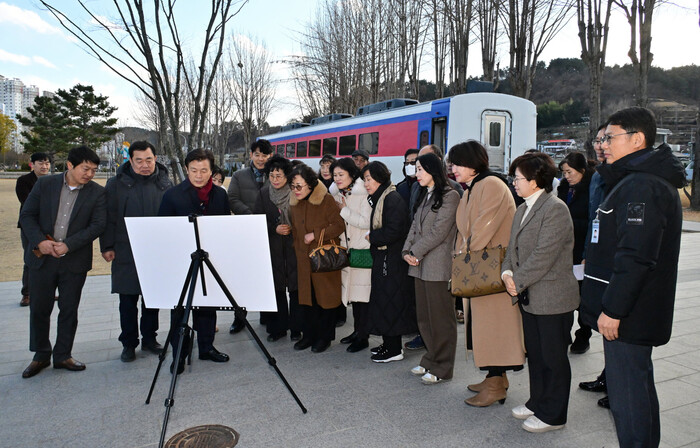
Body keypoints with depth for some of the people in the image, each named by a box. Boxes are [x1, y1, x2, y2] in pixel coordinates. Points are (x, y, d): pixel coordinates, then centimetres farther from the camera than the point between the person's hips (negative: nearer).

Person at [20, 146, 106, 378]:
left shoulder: (97, 193, -2)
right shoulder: (45, 184, 1)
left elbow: (98, 225, -8)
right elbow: (27, 215, 2)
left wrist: (68, 245, -16)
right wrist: (40, 241, -14)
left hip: (75, 261, -1)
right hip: (41, 257, 1)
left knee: (69, 310, 8)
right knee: (39, 308, 9)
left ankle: (63, 355, 23)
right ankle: (41, 356, 26)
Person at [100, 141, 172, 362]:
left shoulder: (165, 184, 6)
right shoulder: (117, 184, 0)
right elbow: (108, 217, 0)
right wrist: (107, 247, -4)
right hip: (126, 252, -2)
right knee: (128, 299, 4)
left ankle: (149, 338, 26)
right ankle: (128, 343, 18)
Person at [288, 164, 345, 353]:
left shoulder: (326, 200, -12)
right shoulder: (294, 203, 8)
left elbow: (339, 226, -15)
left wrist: (315, 235, -17)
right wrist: (298, 248, 12)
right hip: (304, 258, 6)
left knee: (325, 297, 4)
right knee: (307, 297, 10)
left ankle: (324, 337, 17)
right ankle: (309, 335, 23)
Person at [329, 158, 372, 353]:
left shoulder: (363, 194, -11)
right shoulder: (337, 195, 11)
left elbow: (366, 222, -18)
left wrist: (344, 210, -15)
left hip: (363, 250, -7)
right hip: (346, 249, 7)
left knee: (363, 292, -4)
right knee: (352, 291, 13)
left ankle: (363, 336, 5)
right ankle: (357, 330, 25)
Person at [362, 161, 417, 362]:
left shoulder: (392, 199, -17)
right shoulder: (378, 199, 14)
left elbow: (393, 232, -23)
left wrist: (372, 238, -12)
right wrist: (374, 238, 3)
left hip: (392, 260, -10)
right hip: (383, 257, 10)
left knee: (390, 302, -3)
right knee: (383, 299, 15)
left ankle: (394, 350, 8)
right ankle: (389, 343, 26)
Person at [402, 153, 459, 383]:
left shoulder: (450, 196, -9)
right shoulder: (425, 196, 18)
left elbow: (439, 231, -15)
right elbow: (415, 226, 14)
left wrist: (416, 252, -11)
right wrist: (407, 250, -1)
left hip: (438, 266, -8)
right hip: (420, 266, 8)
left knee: (440, 318, 1)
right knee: (424, 317, 14)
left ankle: (441, 368, 12)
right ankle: (431, 359, 28)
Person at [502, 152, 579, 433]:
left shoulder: (555, 209, -17)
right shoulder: (522, 210, 12)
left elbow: (543, 255, -23)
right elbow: (513, 248, 14)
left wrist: (518, 282, -16)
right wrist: (507, 273, -4)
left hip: (552, 299, -9)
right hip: (529, 297, 9)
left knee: (553, 358, 6)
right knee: (534, 354, 20)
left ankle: (552, 415, 20)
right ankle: (537, 402, 36)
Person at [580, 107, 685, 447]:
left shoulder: (642, 186, -20)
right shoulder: (634, 180, 15)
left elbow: (635, 257, -26)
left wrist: (612, 309, -22)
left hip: (628, 316, -11)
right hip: (634, 313, 11)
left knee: (627, 395, -1)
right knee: (639, 384, 21)